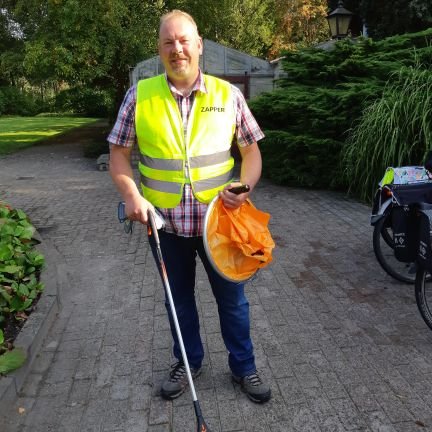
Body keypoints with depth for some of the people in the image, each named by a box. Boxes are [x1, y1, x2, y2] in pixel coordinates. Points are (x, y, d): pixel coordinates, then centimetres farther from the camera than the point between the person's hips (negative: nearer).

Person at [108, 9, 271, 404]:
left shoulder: (228, 94, -3)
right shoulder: (139, 95, -3)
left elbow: (251, 150, 3)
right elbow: (118, 154, 1)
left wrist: (246, 185, -16)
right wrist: (132, 196, -14)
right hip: (167, 222, 1)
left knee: (232, 297, 13)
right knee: (179, 297, 18)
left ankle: (244, 367, 35)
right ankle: (188, 361, 42)